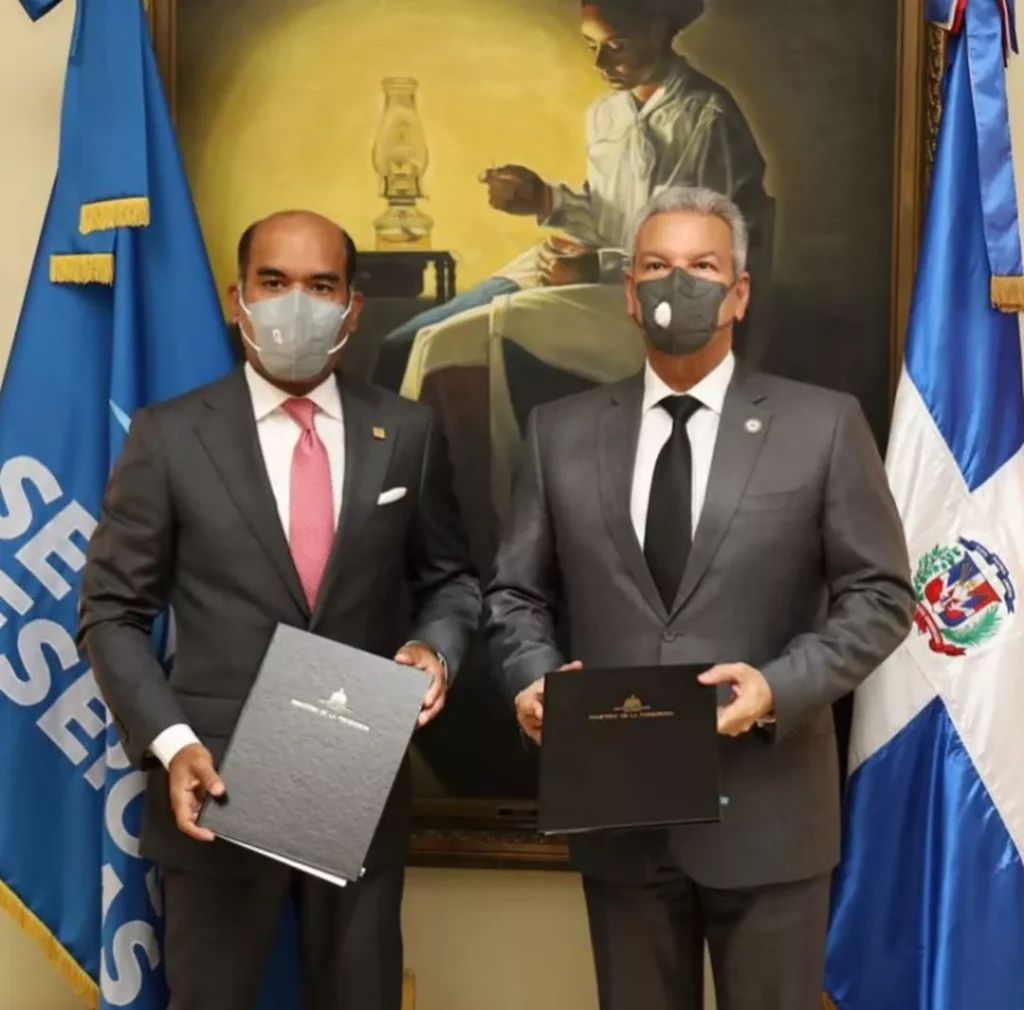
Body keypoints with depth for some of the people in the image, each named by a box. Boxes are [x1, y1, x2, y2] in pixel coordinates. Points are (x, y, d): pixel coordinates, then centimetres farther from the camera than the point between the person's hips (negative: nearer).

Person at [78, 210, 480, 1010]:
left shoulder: (408, 433, 2)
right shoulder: (168, 436, -3)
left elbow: (449, 578, 12)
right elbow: (112, 614, -1)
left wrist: (436, 645, -9)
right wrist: (169, 741, -13)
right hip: (218, 789, -2)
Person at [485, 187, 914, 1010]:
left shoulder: (825, 425, -1)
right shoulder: (562, 431, 7)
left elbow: (880, 594, -2)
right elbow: (518, 592, 9)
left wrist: (782, 684, -17)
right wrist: (534, 674, -11)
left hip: (765, 815, -2)